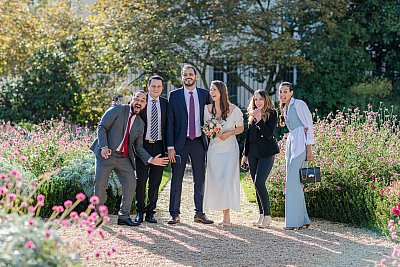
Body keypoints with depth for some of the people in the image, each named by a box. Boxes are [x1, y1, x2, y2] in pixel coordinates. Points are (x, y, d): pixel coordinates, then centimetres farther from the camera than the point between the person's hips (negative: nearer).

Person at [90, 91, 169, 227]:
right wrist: (104, 147, -18)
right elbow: (101, 127, -6)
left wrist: (150, 159, 0)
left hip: (124, 158, 4)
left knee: (130, 183, -7)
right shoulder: (117, 110, 0)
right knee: (100, 185, -1)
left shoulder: (140, 123, 14)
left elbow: (138, 147, 15)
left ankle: (124, 216, 3)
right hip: (106, 154, -4)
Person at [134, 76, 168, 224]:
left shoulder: (165, 104, 7)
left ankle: (150, 211, 14)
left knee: (155, 181, 5)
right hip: (143, 145, -2)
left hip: (159, 146, 2)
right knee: (141, 179, -1)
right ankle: (139, 211, 10)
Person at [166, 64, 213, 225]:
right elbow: (170, 122, -2)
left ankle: (199, 213, 14)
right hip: (180, 142, -2)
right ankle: (174, 214, 6)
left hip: (199, 142, 2)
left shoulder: (204, 94, 6)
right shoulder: (174, 95, 1)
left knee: (200, 179, 6)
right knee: (176, 179, 1)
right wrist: (170, 146, -8)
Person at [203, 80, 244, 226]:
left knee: (227, 179, -11)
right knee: (215, 180, 0)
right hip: (214, 148, 3)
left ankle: (227, 215, -6)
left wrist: (229, 133, -12)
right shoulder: (207, 109, 1)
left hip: (230, 148, -3)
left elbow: (241, 128, 5)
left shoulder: (234, 109, -7)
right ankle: (224, 214, 10)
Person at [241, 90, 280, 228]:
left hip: (266, 153, -6)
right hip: (253, 153, 6)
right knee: (257, 184, 7)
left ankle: (267, 216, -7)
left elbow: (269, 134, -15)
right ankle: (261, 215, 14)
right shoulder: (252, 114, 12)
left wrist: (259, 120, -20)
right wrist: (245, 154, 20)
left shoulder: (272, 114, -5)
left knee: (259, 183, -15)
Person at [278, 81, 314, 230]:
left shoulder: (299, 104, -5)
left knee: (293, 182, -12)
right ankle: (303, 219, 13)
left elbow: (308, 125, -8)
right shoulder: (284, 108, 19)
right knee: (294, 183, 7)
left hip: (300, 143, -9)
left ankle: (294, 221, -9)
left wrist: (309, 148, -13)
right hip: (290, 142, 9)